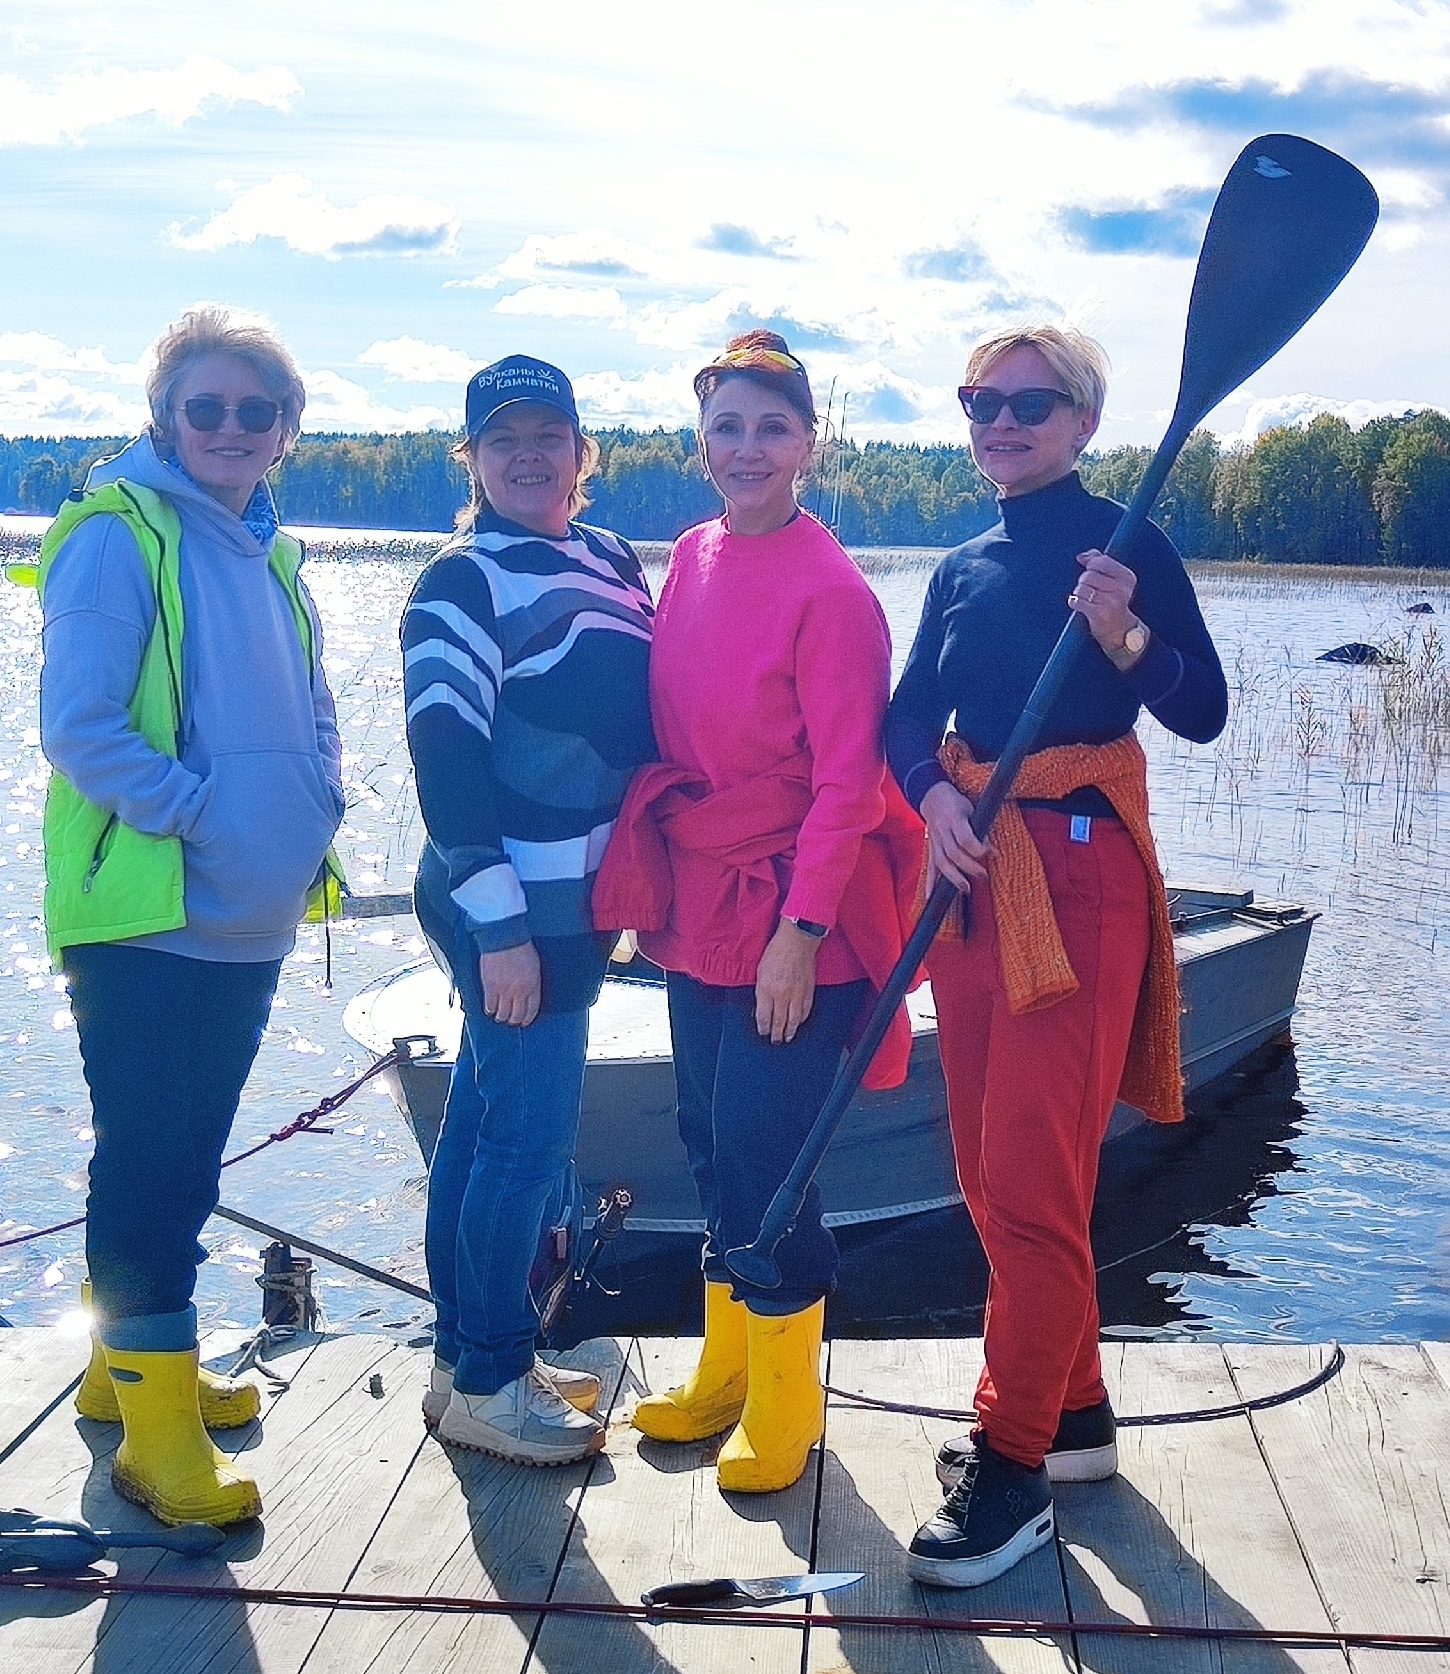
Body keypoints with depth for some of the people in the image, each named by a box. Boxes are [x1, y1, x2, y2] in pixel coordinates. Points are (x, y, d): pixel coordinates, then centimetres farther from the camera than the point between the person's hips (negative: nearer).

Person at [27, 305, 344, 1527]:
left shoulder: (268, 553, 14)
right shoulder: (120, 533, -9)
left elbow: (311, 717, 20)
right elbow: (77, 725, -16)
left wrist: (314, 811, 2)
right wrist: (193, 811, -19)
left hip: (249, 921, 8)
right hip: (143, 914, -8)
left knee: (188, 1157, 17)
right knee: (150, 1162, -2)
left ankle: (131, 1364, 33)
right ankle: (157, 1434, 8)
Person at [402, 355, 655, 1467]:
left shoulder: (613, 561, 13)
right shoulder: (463, 583, -10)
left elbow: (647, 718, 19)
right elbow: (444, 755, -17)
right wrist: (500, 927, -20)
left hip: (575, 897, 8)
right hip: (510, 905, -8)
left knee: (486, 1120, 15)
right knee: (528, 1135, -4)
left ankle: (469, 1357, 26)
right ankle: (486, 1384, 10)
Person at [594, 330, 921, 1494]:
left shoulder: (830, 589, -14)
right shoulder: (691, 561, 7)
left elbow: (849, 778, -15)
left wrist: (801, 930, -18)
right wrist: (653, 879, 10)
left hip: (792, 920, -7)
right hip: (699, 907, 7)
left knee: (764, 1155, -2)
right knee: (712, 1142, 15)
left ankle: (784, 1408, 18)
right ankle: (725, 1373, 33)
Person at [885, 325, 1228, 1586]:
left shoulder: (1123, 544, -4)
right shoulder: (965, 566, 14)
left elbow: (1205, 713, -10)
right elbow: (911, 715, 8)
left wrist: (1126, 638, -27)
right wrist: (935, 792, -12)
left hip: (1081, 869, -7)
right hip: (974, 869, 7)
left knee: (1031, 1173, -8)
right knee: (991, 1167, 12)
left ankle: (1013, 1466, 4)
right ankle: (1075, 1411, 28)